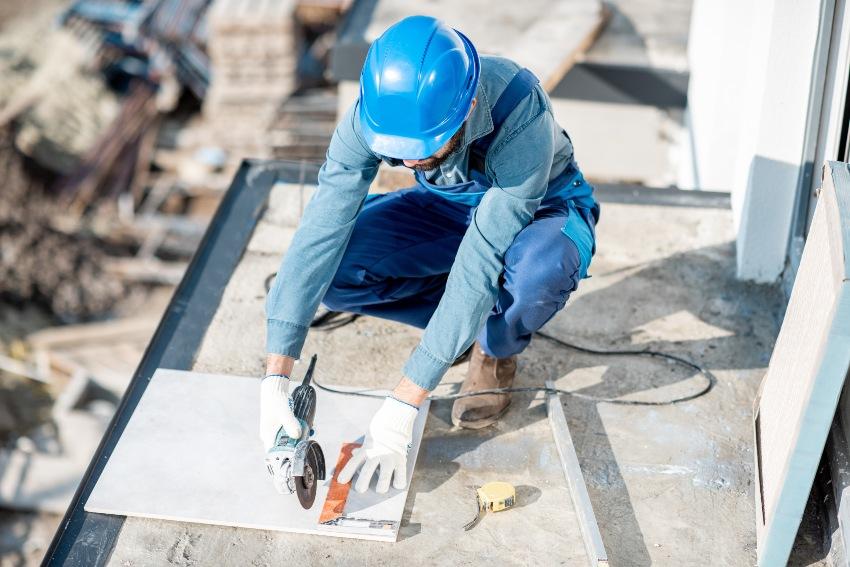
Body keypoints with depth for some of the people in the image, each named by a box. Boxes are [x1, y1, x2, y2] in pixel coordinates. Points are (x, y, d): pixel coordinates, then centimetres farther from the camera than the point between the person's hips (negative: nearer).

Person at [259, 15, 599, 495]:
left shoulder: (521, 115, -40)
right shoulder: (373, 113, -28)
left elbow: (480, 263, -42)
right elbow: (320, 232, -31)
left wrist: (401, 407, -43)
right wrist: (275, 380, -39)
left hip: (543, 209, -3)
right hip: (449, 205, 4)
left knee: (535, 271, -41)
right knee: (335, 269, -21)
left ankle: (497, 351, -4)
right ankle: (471, 318, 3)